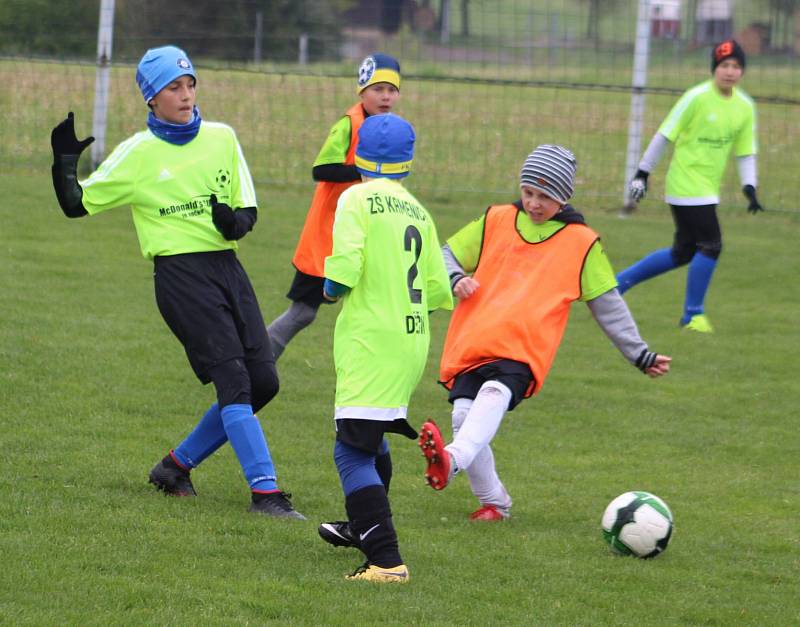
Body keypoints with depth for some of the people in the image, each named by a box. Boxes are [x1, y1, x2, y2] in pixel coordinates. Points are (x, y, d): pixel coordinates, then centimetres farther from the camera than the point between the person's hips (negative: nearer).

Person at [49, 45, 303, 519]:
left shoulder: (222, 139, 10)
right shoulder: (138, 154, 0)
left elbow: (249, 210, 13)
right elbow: (77, 204, 5)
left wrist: (236, 221, -9)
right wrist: (65, 161, -12)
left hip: (227, 266, 5)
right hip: (180, 273, -5)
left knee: (263, 382, 0)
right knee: (234, 381, -15)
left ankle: (178, 465, 16)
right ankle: (264, 490, -15)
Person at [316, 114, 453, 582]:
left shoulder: (357, 200, -9)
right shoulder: (418, 211, 9)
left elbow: (344, 270, -20)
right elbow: (439, 291, 8)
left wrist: (331, 289, 2)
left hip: (372, 345, -8)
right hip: (412, 340, 8)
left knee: (353, 451, -10)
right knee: (372, 437, 28)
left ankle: (386, 560, -21)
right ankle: (364, 528, 48)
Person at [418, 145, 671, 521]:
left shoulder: (581, 242, 12)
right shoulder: (496, 221, 17)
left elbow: (608, 305, 18)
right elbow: (448, 256, 24)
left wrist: (641, 355, 17)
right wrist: (455, 280, 1)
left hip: (522, 353, -3)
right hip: (471, 346, 3)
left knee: (495, 394, -32)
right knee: (464, 414, -16)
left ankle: (453, 460, -57)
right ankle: (493, 503, 4)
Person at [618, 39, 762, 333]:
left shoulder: (745, 107, 4)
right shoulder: (697, 98, -14)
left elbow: (746, 152, 10)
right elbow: (664, 135, -10)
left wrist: (749, 187, -4)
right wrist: (642, 173, -9)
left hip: (709, 188, 7)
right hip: (687, 184, -7)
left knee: (683, 252, 13)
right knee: (711, 245, -11)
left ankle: (620, 281, 27)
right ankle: (693, 315, 3)